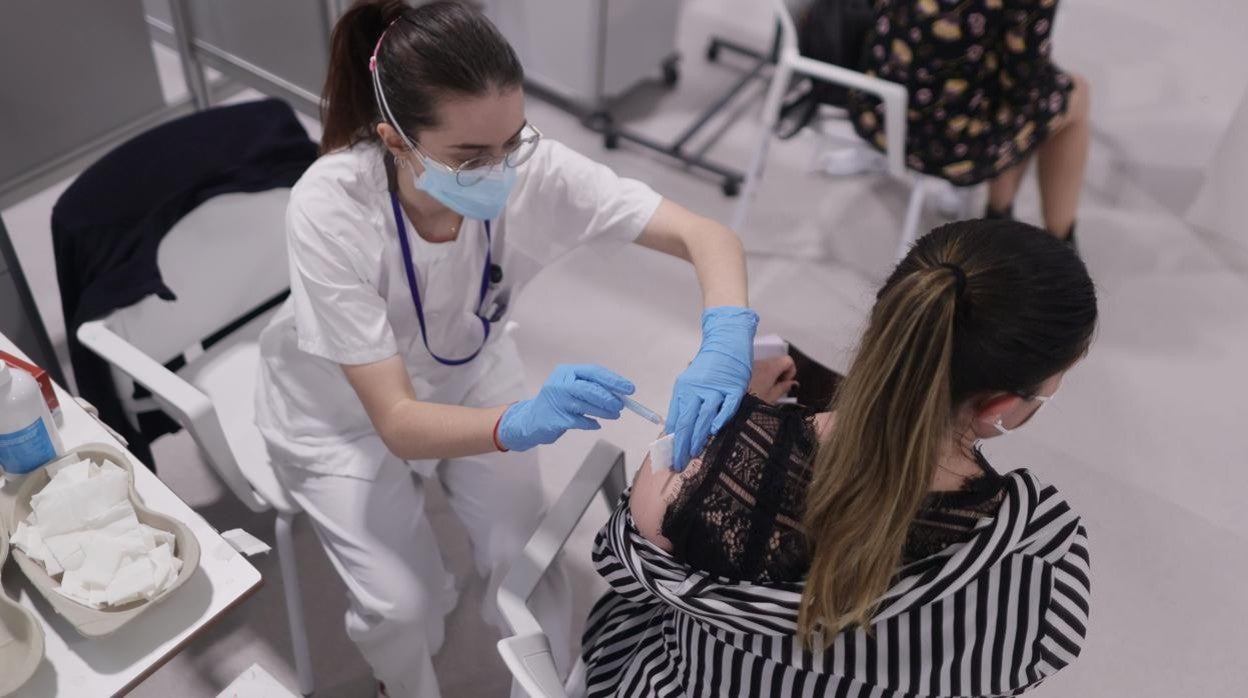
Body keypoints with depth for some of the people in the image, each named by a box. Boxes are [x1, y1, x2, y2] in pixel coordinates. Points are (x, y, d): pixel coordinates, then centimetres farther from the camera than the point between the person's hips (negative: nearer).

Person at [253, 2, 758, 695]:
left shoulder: (527, 164, -29)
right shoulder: (329, 211, -36)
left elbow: (709, 236, -27)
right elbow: (396, 421, -35)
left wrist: (723, 345, -47)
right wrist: (523, 422, -53)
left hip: (468, 376, 2)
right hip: (344, 411, -2)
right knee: (402, 602, -13)